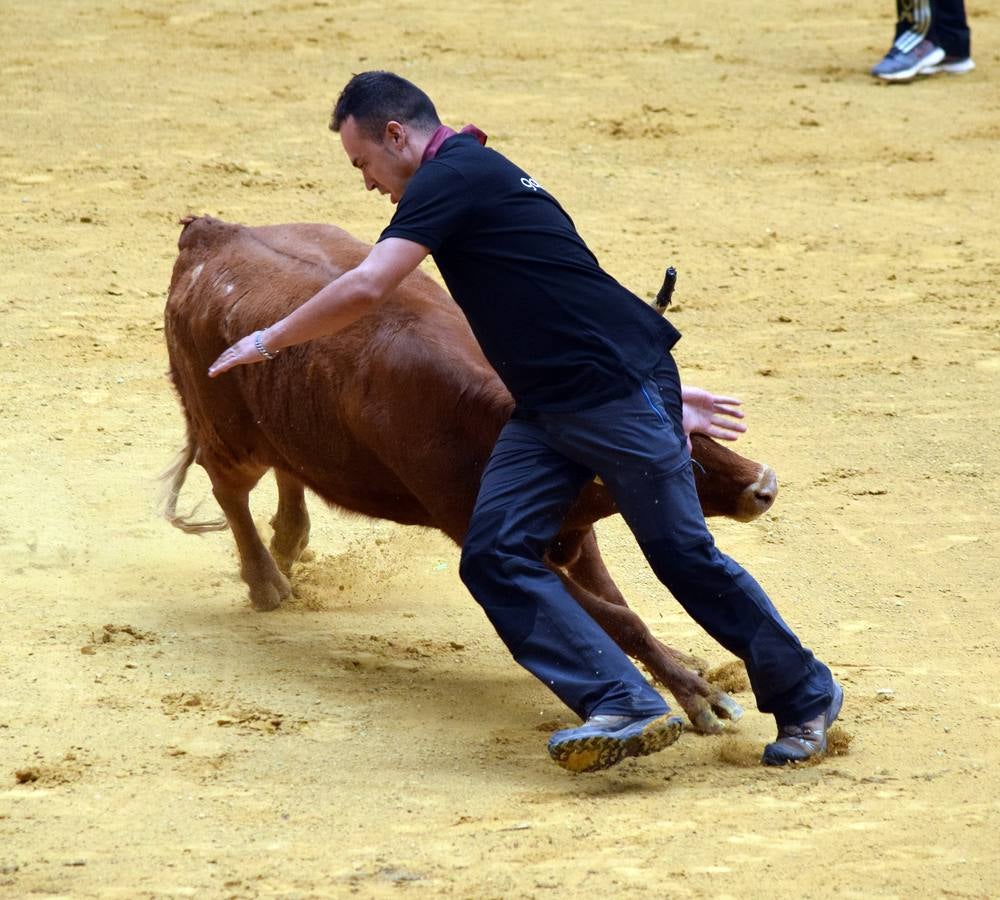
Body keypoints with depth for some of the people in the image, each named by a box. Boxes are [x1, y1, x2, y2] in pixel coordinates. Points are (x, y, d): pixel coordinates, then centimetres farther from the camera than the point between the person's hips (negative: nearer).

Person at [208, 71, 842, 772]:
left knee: (682, 552, -6)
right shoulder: (476, 175, 22)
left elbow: (365, 290, -20)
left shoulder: (453, 175, -10)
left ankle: (806, 697, 11)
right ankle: (627, 708, -14)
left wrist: (268, 342, -6)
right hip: (548, 408, 10)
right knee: (496, 557, -6)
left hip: (620, 383, -10)